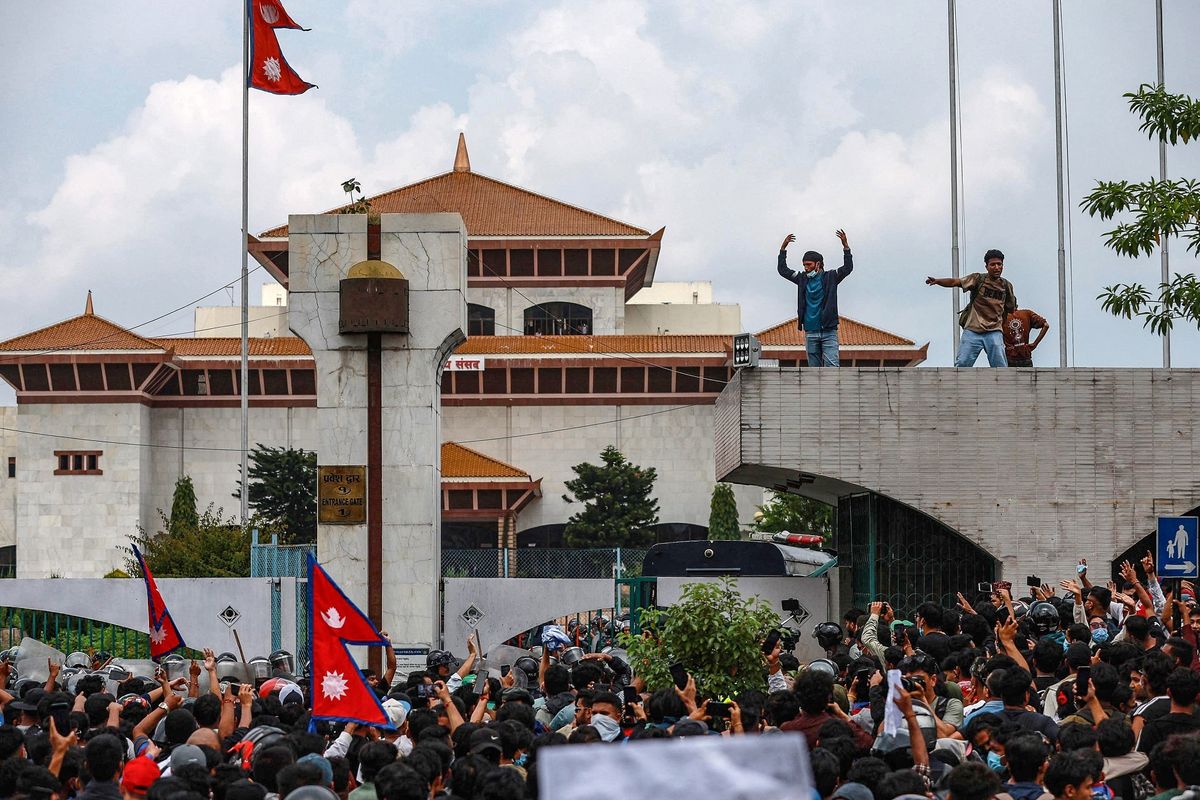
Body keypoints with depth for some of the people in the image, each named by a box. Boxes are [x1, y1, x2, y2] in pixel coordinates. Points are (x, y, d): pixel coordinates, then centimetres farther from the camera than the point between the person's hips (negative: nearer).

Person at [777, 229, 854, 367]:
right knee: (814, 368, 3)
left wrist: (846, 247, -14)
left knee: (832, 365, -13)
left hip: (829, 331, -4)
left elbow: (848, 268, -4)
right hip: (811, 332, 4)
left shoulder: (830, 278, 4)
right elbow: (783, 270, 15)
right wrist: (783, 248, 7)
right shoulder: (802, 279, 14)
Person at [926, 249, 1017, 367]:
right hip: (972, 330, -2)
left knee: (1001, 366, -4)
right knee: (962, 364, -6)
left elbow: (1011, 309, 21)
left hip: (994, 332, 2)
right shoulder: (978, 279, 0)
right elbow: (955, 282, -13)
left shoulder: (1006, 286, 9)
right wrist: (937, 281, -26)